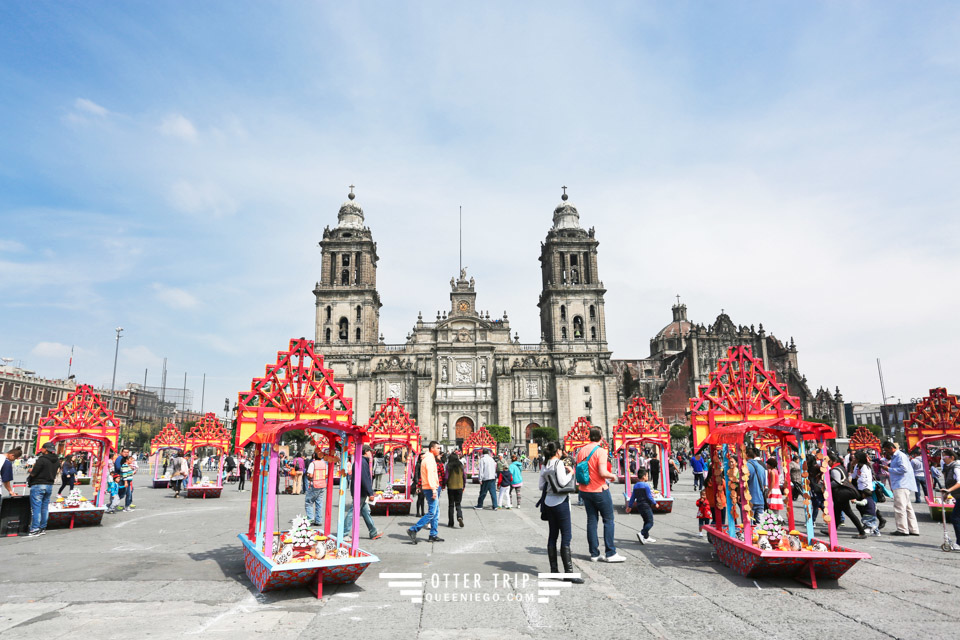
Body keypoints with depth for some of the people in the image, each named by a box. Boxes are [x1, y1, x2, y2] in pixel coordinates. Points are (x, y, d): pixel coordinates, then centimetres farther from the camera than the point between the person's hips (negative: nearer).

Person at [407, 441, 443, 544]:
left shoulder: (430, 458, 18)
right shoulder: (429, 459, -14)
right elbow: (430, 475, -22)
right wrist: (434, 489, -26)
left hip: (433, 489, 10)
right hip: (431, 489, -10)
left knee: (436, 512, 12)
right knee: (431, 513, -10)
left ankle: (433, 535, 15)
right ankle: (413, 530, -8)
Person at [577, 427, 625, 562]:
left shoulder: (581, 451, 4)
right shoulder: (600, 451, -16)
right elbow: (603, 472, -24)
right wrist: (613, 476, -6)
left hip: (585, 490, 6)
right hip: (599, 490, -6)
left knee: (591, 520, 11)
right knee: (608, 520, 5)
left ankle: (594, 554, 14)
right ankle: (610, 553, 6)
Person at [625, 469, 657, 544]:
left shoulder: (635, 486, 9)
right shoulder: (646, 485, -12)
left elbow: (632, 497, 11)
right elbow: (649, 496, -13)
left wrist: (629, 506, 17)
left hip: (639, 506, 8)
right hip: (646, 505, -8)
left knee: (646, 521, 17)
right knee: (650, 522, -7)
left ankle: (646, 537, 18)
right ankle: (641, 533, -23)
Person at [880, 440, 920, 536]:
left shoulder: (900, 456, -11)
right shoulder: (894, 457, 20)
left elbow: (904, 469, -21)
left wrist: (889, 469, -16)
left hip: (902, 486, -11)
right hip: (899, 485, 11)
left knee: (899, 507, -10)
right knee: (907, 507, 13)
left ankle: (902, 529, -9)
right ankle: (913, 529, 17)